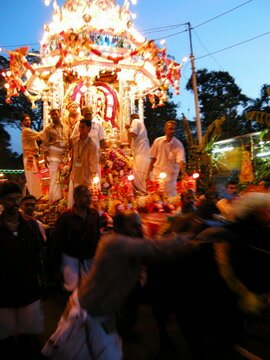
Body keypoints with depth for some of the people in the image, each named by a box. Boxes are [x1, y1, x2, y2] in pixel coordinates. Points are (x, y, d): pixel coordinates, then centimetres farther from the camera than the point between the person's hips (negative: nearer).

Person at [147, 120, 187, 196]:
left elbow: (181, 160, -20)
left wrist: (183, 172, -39)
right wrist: (148, 173, 6)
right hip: (157, 174, 3)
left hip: (170, 176, -3)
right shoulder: (158, 141, 1)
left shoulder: (178, 144, -8)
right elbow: (153, 158, 7)